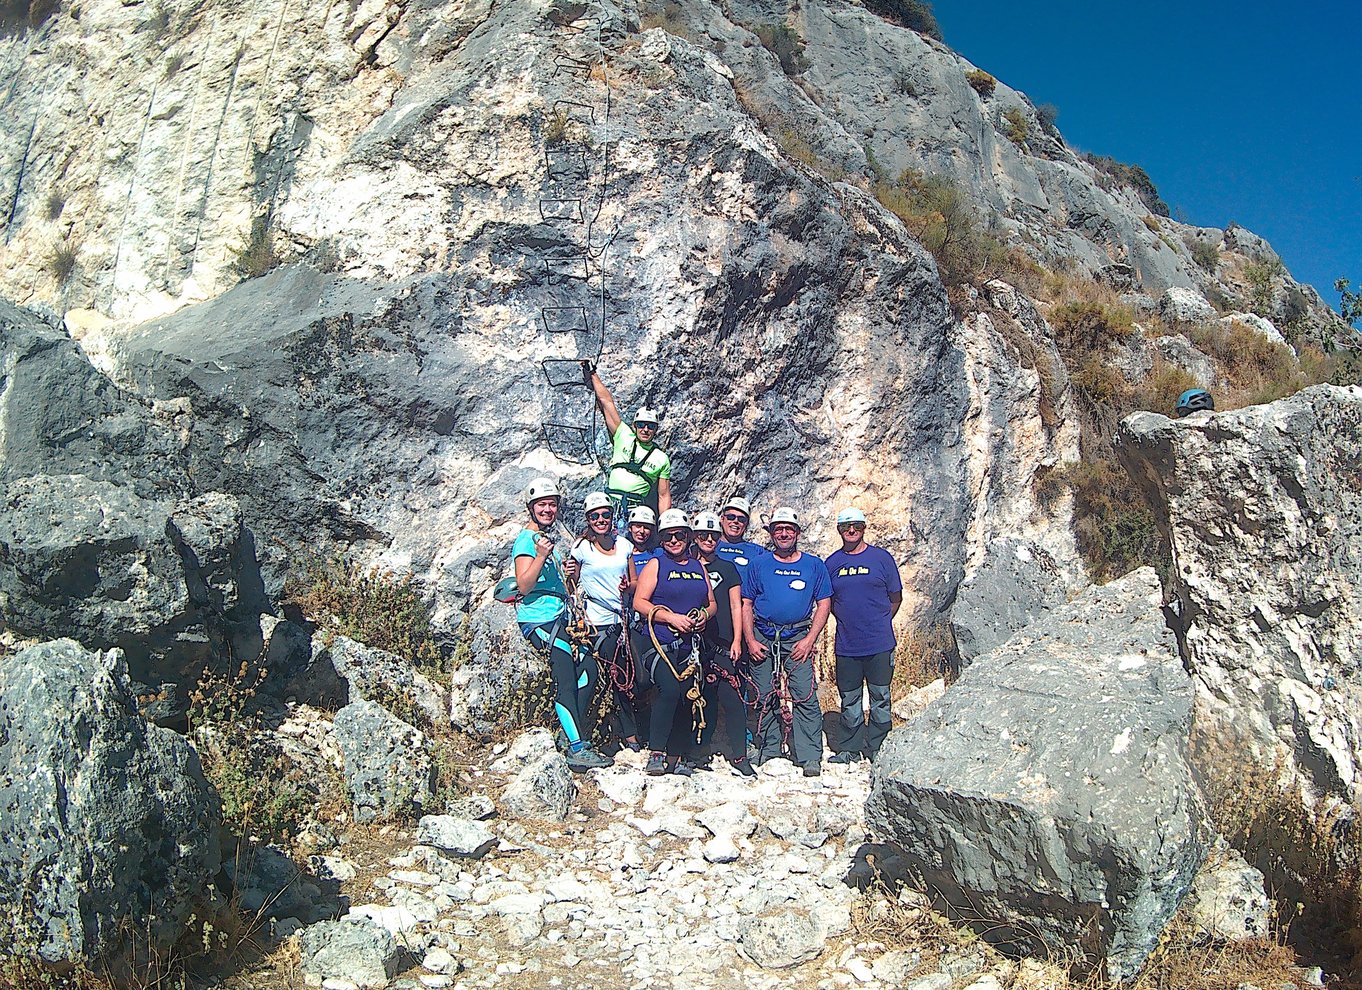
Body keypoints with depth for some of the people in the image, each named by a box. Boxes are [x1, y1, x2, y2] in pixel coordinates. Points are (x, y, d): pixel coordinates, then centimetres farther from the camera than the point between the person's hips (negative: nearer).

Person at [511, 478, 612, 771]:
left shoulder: (550, 539, 19)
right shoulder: (526, 539, -8)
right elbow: (524, 586, -18)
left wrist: (568, 573, 7)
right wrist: (541, 556, -29)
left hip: (559, 618, 9)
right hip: (538, 620, -9)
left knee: (588, 667, 2)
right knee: (566, 678, -14)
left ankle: (574, 735, 7)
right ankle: (579, 749, -14)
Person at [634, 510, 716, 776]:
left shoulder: (699, 567, 17)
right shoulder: (655, 565, 2)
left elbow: (711, 602, 23)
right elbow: (639, 602, -5)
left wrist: (705, 615, 0)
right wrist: (672, 618, -14)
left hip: (691, 646, 5)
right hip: (661, 643, -5)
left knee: (688, 696, 2)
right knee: (669, 690, -23)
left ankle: (675, 757, 12)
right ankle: (656, 753, -15)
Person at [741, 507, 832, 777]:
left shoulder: (814, 565, 9)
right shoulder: (758, 565, 11)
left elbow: (824, 604, 6)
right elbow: (746, 605, 9)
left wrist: (809, 640, -5)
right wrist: (750, 640, -2)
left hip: (798, 638, -1)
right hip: (763, 638, 1)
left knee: (805, 696, -10)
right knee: (765, 698, 4)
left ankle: (810, 757, -6)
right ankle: (768, 751, 16)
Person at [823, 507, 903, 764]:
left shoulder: (881, 557, 0)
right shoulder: (832, 563, 7)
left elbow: (896, 598, 7)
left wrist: (880, 624, 6)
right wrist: (847, 623, 8)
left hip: (879, 645, -2)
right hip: (846, 645, 2)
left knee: (880, 697, 5)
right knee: (849, 700, 9)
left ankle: (877, 747, 15)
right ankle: (850, 748, 20)